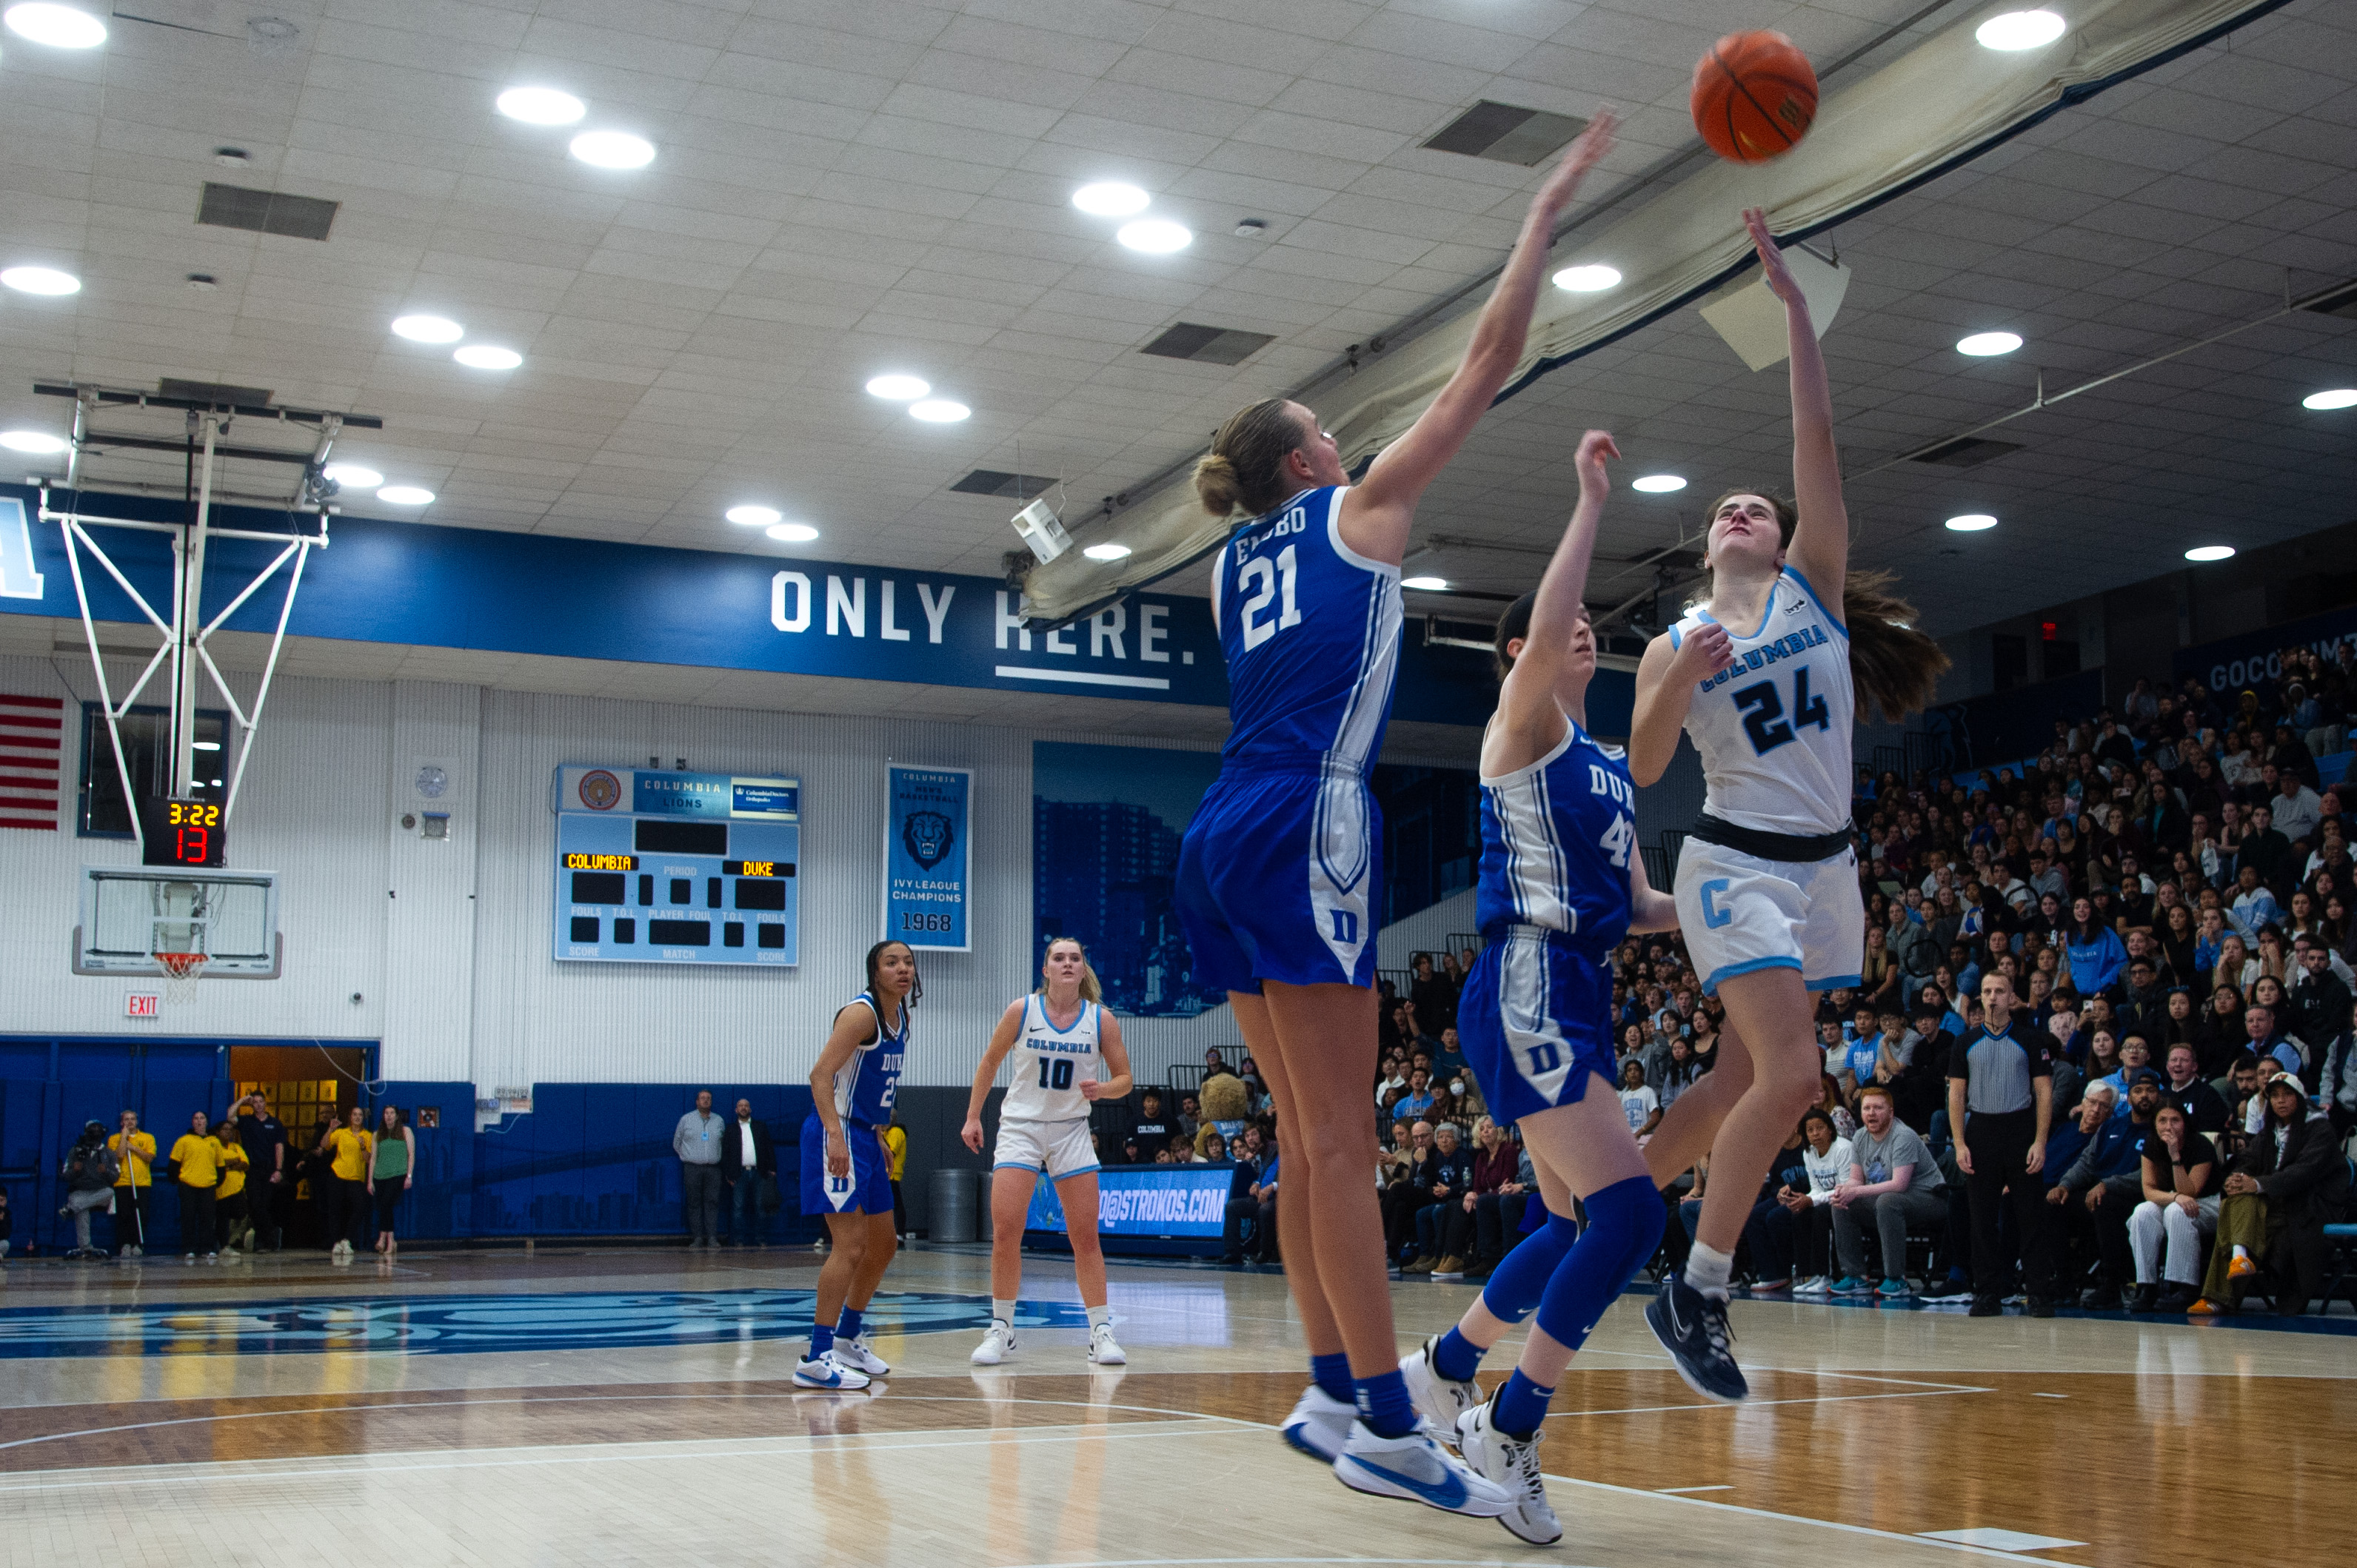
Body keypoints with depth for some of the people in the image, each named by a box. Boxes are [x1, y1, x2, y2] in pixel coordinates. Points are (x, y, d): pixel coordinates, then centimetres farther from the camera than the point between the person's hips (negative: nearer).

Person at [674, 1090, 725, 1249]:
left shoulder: (719, 1121, 11)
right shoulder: (686, 1120, 5)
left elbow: (724, 1142, 23)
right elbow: (676, 1143, 13)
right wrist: (688, 1157, 11)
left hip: (713, 1168, 1)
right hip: (692, 1168, -1)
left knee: (713, 1202, -4)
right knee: (694, 1203, -3)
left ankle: (712, 1237, -3)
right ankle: (697, 1237, -1)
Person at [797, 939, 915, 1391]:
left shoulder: (901, 1016, 13)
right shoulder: (862, 1012, -15)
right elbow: (821, 1074, -23)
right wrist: (835, 1135, -33)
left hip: (864, 1136, 10)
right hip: (836, 1134, -10)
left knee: (883, 1244, 16)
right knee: (850, 1244, -16)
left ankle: (847, 1340, 31)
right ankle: (816, 1359, -14)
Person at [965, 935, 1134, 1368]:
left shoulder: (1101, 1019, -5)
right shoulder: (1021, 1010, -6)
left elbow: (1124, 1078, 2)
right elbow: (990, 1062, 6)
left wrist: (1101, 1089, -19)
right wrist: (973, 1116, 5)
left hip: (1071, 1132, 1)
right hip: (1020, 1125, -1)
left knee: (1085, 1236, 0)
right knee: (1005, 1232, -9)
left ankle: (1101, 1332, 7)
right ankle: (1001, 1330, 4)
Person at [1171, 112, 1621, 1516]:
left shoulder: (1234, 563, 23)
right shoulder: (1359, 507, 7)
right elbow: (1493, 359, 8)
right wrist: (1547, 215, 17)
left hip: (1222, 838, 8)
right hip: (1304, 825, -8)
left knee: (1310, 1140, 10)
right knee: (1340, 1141, -12)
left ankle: (1334, 1397, 11)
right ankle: (1389, 1426, -12)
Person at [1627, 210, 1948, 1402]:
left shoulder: (1815, 587, 7)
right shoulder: (1676, 642, 3)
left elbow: (1815, 437, -2)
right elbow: (1643, 769, -8)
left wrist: (1792, 300, -7)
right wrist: (1680, 682, -24)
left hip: (1821, 864, 4)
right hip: (1735, 862, -4)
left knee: (1738, 1083, 8)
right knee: (1790, 1075, -18)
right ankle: (1697, 1291, -9)